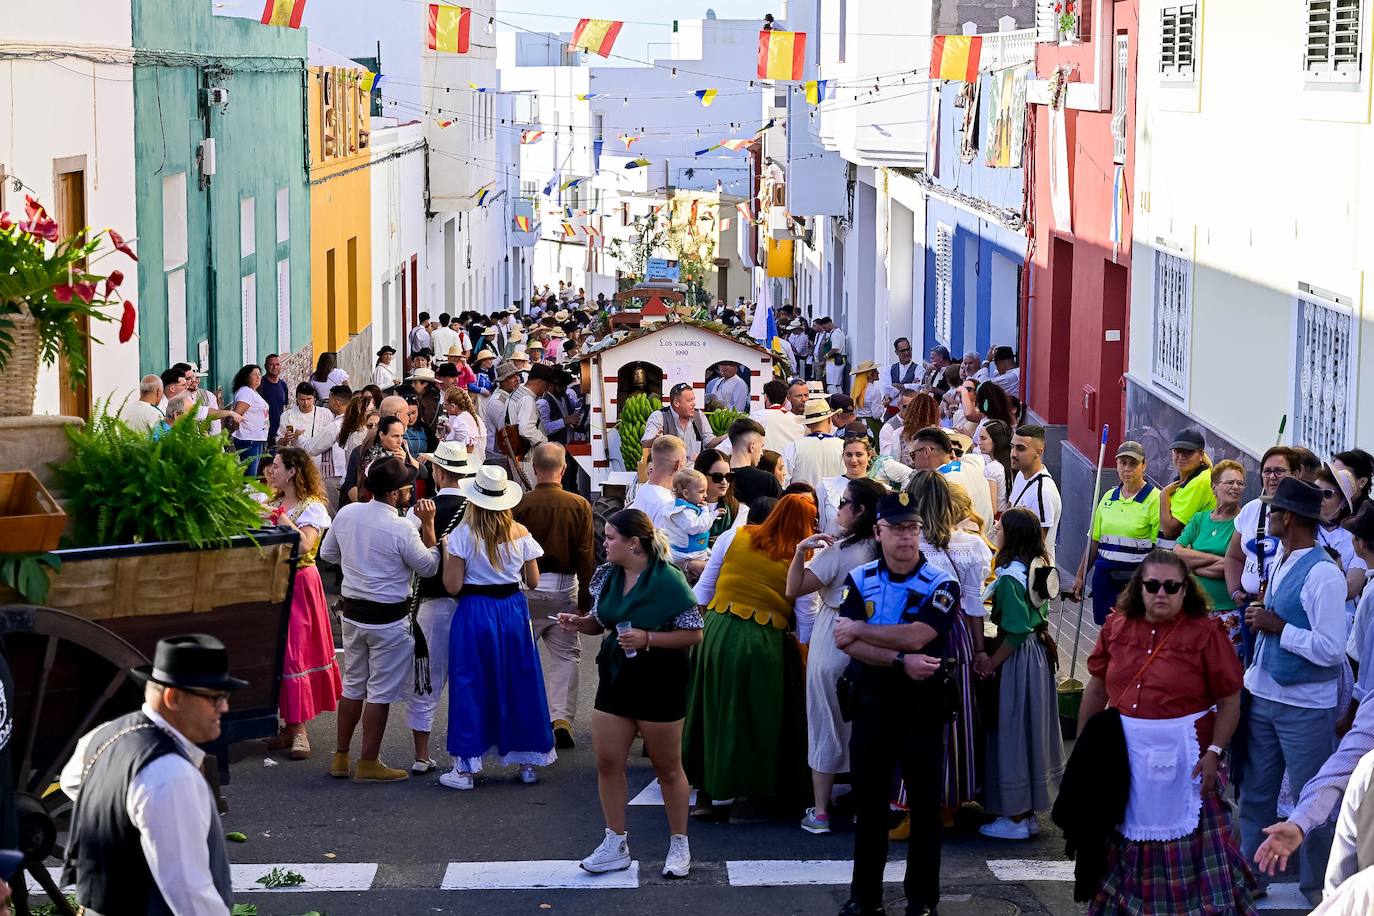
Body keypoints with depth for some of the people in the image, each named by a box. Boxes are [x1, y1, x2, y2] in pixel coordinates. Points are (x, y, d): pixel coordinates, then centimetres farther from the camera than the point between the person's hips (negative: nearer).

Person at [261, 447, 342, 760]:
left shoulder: (312, 507, -8)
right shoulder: (274, 504, 14)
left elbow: (304, 545, -23)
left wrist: (281, 517, -20)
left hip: (298, 585, -7)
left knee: (293, 653, -9)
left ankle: (299, 730, -5)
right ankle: (290, 725, 11)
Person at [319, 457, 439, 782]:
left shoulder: (346, 513, -2)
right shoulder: (401, 529, -20)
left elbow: (327, 553, 12)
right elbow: (429, 566, -7)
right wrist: (428, 524, -5)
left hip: (352, 611, 7)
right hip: (388, 619, -7)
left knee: (353, 686, 18)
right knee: (381, 691, 3)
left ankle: (341, 758, 26)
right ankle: (368, 763, 8)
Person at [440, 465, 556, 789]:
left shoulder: (463, 535, -13)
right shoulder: (520, 533, -3)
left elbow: (453, 586, -13)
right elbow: (533, 581, 3)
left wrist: (445, 550, 0)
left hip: (475, 614, -3)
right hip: (514, 611, 3)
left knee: (471, 688, 5)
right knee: (518, 685, 14)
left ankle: (465, 768, 7)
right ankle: (528, 762, 20)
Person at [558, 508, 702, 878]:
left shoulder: (668, 580, -17)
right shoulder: (610, 577, 2)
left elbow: (694, 634, -14)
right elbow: (600, 622, 15)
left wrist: (647, 639, -23)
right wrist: (577, 622, -6)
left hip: (659, 683, -6)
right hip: (616, 680, 6)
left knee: (667, 767, 7)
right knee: (607, 763, 5)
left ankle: (679, 845, 22)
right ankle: (616, 844, 17)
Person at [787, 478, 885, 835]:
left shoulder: (837, 551, -17)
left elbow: (794, 589, -17)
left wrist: (801, 551, -18)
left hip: (832, 644, -5)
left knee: (826, 725, 4)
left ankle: (820, 812, 8)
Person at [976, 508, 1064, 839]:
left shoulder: (1010, 578, -22)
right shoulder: (1037, 568, 5)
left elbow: (1016, 631, -24)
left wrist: (992, 662, -16)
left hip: (1017, 660, -9)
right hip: (1039, 653, 9)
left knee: (1011, 731, 1)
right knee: (1031, 729, 15)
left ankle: (1016, 818, 9)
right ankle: (1029, 811, 25)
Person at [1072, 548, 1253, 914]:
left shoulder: (1206, 633, -8)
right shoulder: (1117, 628, 4)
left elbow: (1230, 701, -8)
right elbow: (1096, 688, 13)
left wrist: (1214, 752, -17)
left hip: (1181, 756, -4)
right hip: (1125, 753, 4)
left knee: (1185, 842, 1)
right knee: (1127, 837, 16)